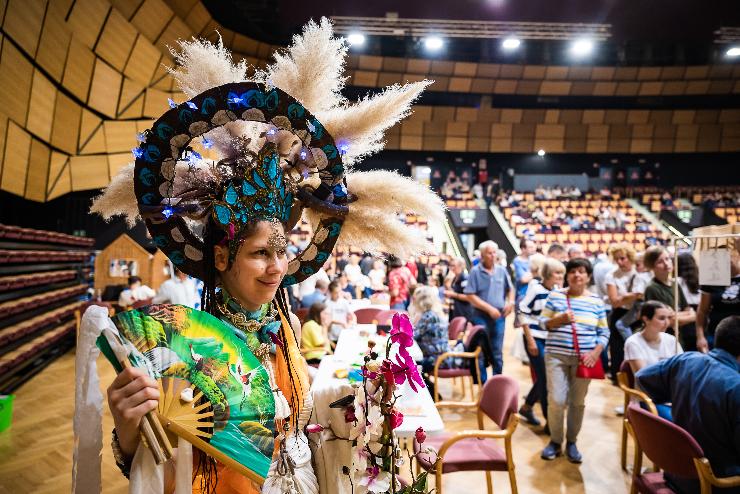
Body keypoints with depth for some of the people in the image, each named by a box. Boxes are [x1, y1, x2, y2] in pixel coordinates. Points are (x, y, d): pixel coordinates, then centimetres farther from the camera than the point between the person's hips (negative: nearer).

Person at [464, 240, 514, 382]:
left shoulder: (501, 270, 4)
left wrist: (510, 302, -2)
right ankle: (483, 383, 15)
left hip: (499, 316, 4)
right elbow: (470, 296, -13)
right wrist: (489, 308, -16)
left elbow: (510, 289, 17)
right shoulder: (475, 271, -9)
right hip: (481, 317, -3)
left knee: (497, 352, 13)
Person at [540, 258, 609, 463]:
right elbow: (542, 322, 2)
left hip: (584, 359, 1)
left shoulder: (596, 301, 4)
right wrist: (559, 319, -16)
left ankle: (571, 442, 26)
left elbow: (604, 332, 6)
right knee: (556, 400, -4)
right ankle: (555, 441, 16)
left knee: (578, 402, 9)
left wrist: (595, 353, -8)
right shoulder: (555, 296, 1)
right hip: (556, 356, -1)